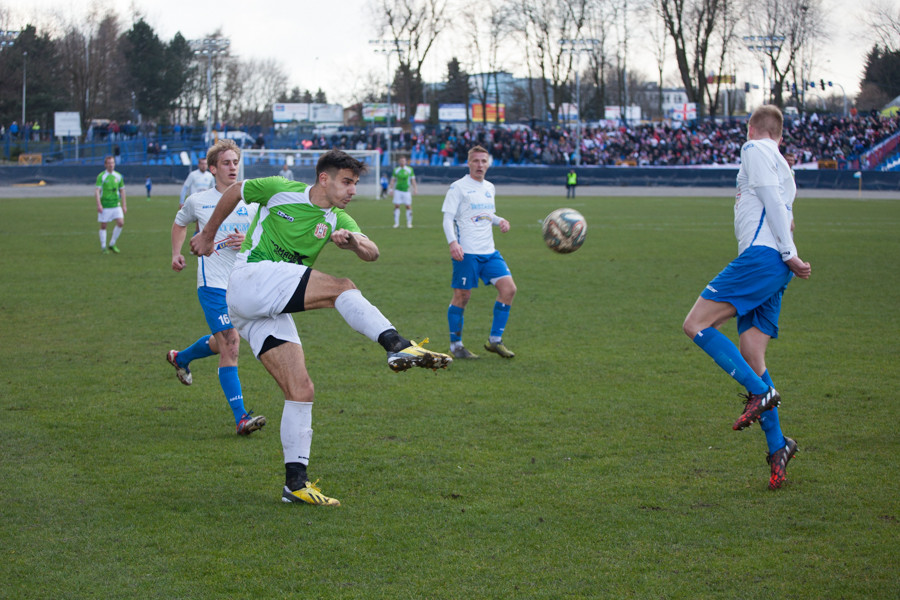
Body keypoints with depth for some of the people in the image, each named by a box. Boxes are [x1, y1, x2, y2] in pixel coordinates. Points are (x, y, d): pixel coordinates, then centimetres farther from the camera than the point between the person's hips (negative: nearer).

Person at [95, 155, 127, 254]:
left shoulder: (118, 176, 7)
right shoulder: (101, 176, -6)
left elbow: (122, 190, 14)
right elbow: (97, 191, -13)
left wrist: (124, 205, 11)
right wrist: (99, 204, -25)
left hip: (116, 205, 4)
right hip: (104, 206, -4)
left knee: (121, 223, -9)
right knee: (103, 226, 2)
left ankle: (112, 245, 5)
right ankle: (103, 247, 13)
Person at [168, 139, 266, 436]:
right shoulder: (197, 201, 1)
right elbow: (180, 223, 22)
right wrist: (176, 254, 10)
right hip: (213, 285, -4)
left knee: (221, 343, 19)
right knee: (230, 344, -15)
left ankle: (181, 358, 51)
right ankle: (241, 418, -17)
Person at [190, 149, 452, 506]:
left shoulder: (337, 220, 13)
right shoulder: (280, 190, 1)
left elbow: (372, 253, -2)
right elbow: (234, 192, 16)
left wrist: (352, 240, -24)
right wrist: (208, 235, 25)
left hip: (272, 312, 7)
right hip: (249, 279, -6)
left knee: (301, 390, -3)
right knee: (340, 288, -23)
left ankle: (296, 483, -1)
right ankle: (398, 346, -38)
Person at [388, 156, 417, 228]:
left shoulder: (410, 169, 4)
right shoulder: (396, 170, 6)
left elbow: (413, 180, 6)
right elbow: (392, 180, 8)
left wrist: (415, 189, -4)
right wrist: (390, 189, -2)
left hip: (406, 190, -1)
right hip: (398, 190, 1)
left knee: (408, 206, -4)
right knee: (396, 206, -5)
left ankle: (409, 223, 5)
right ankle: (396, 223, 3)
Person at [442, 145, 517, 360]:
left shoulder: (489, 188, 16)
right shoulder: (458, 187, -4)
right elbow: (448, 218, -8)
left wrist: (500, 221, 6)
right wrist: (453, 242, -23)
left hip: (489, 252, 6)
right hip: (466, 253, -6)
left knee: (508, 288, -5)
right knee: (462, 296, -3)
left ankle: (495, 340, 5)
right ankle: (456, 345, 11)